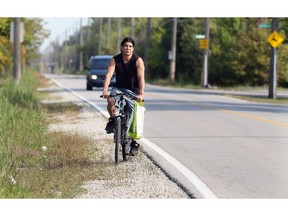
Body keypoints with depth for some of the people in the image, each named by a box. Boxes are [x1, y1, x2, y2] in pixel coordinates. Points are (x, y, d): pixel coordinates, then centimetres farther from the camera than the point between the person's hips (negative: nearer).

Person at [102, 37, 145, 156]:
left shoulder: (138, 60, -17)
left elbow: (141, 77, -28)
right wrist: (105, 90, -41)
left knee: (132, 118, -5)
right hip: (119, 88, 1)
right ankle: (112, 120, -5)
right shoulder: (115, 60, -12)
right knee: (111, 100, -32)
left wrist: (141, 94, -42)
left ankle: (134, 142, 12)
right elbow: (108, 75, -24)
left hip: (133, 90, -1)